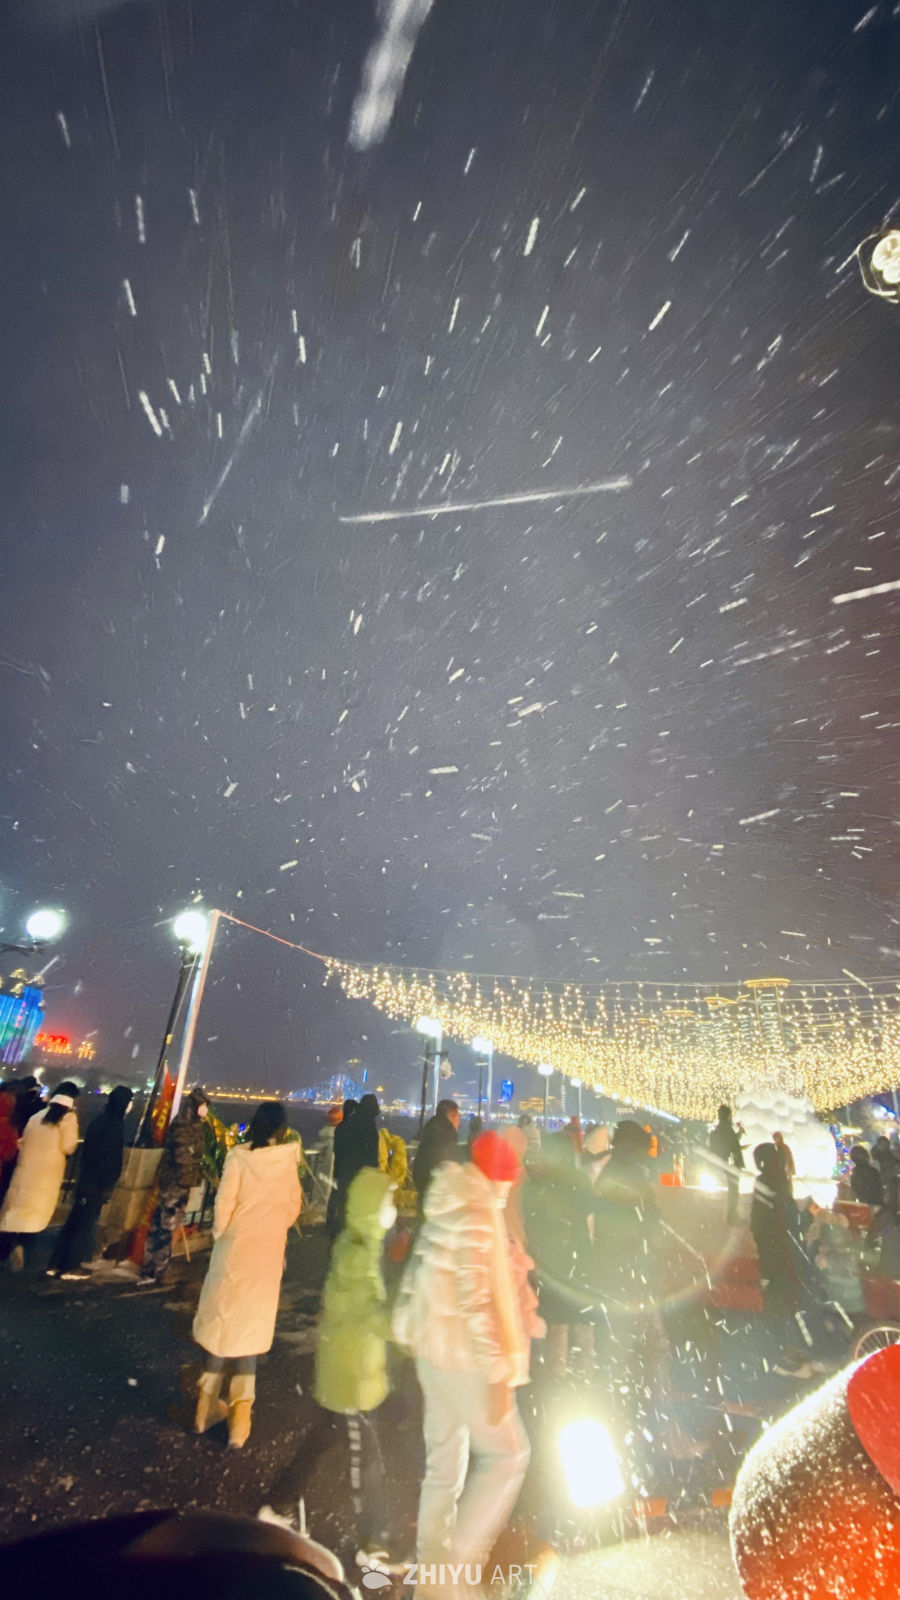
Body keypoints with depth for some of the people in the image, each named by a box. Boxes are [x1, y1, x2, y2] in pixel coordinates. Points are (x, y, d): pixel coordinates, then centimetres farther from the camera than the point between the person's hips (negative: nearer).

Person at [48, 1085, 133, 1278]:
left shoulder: (102, 1119, 7)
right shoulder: (113, 1124, -21)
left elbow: (90, 1150, 14)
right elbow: (110, 1158, -21)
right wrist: (107, 1187, -14)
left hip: (88, 1179, 9)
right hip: (98, 1183, -9)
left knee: (74, 1221, 16)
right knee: (86, 1223, 5)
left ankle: (56, 1264, 24)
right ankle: (71, 1267, 16)